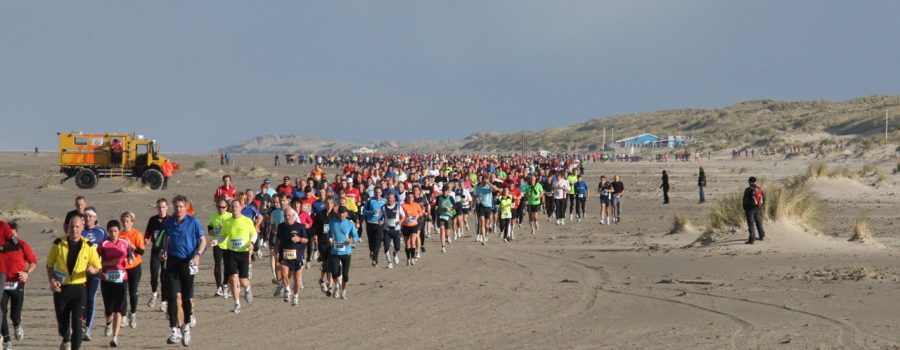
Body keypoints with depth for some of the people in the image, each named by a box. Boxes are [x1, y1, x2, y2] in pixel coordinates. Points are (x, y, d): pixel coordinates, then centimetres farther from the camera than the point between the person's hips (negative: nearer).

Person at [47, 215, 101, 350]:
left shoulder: (88, 246, -1)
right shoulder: (58, 244, -2)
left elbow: (98, 267, 6)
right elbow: (49, 264, 8)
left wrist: (93, 270, -18)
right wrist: (51, 281, -8)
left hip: (79, 289, -1)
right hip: (60, 288, 1)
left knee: (77, 322, -12)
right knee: (62, 322, 13)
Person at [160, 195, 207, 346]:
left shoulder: (193, 222, -5)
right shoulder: (169, 222, 5)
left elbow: (203, 240, 0)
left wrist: (198, 255, -15)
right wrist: (164, 251, 8)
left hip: (187, 262, -2)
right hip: (172, 261, 2)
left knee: (186, 297, 3)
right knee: (173, 296, -7)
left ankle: (186, 325, 26)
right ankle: (175, 330, -6)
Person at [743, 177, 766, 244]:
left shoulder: (748, 190, -12)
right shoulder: (760, 189, 4)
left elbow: (745, 200, -12)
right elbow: (764, 199, 9)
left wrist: (744, 209, -2)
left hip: (750, 209, -5)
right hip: (758, 209, 5)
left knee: (751, 224, -5)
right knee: (759, 222, 21)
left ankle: (752, 239, -10)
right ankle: (762, 236, 36)